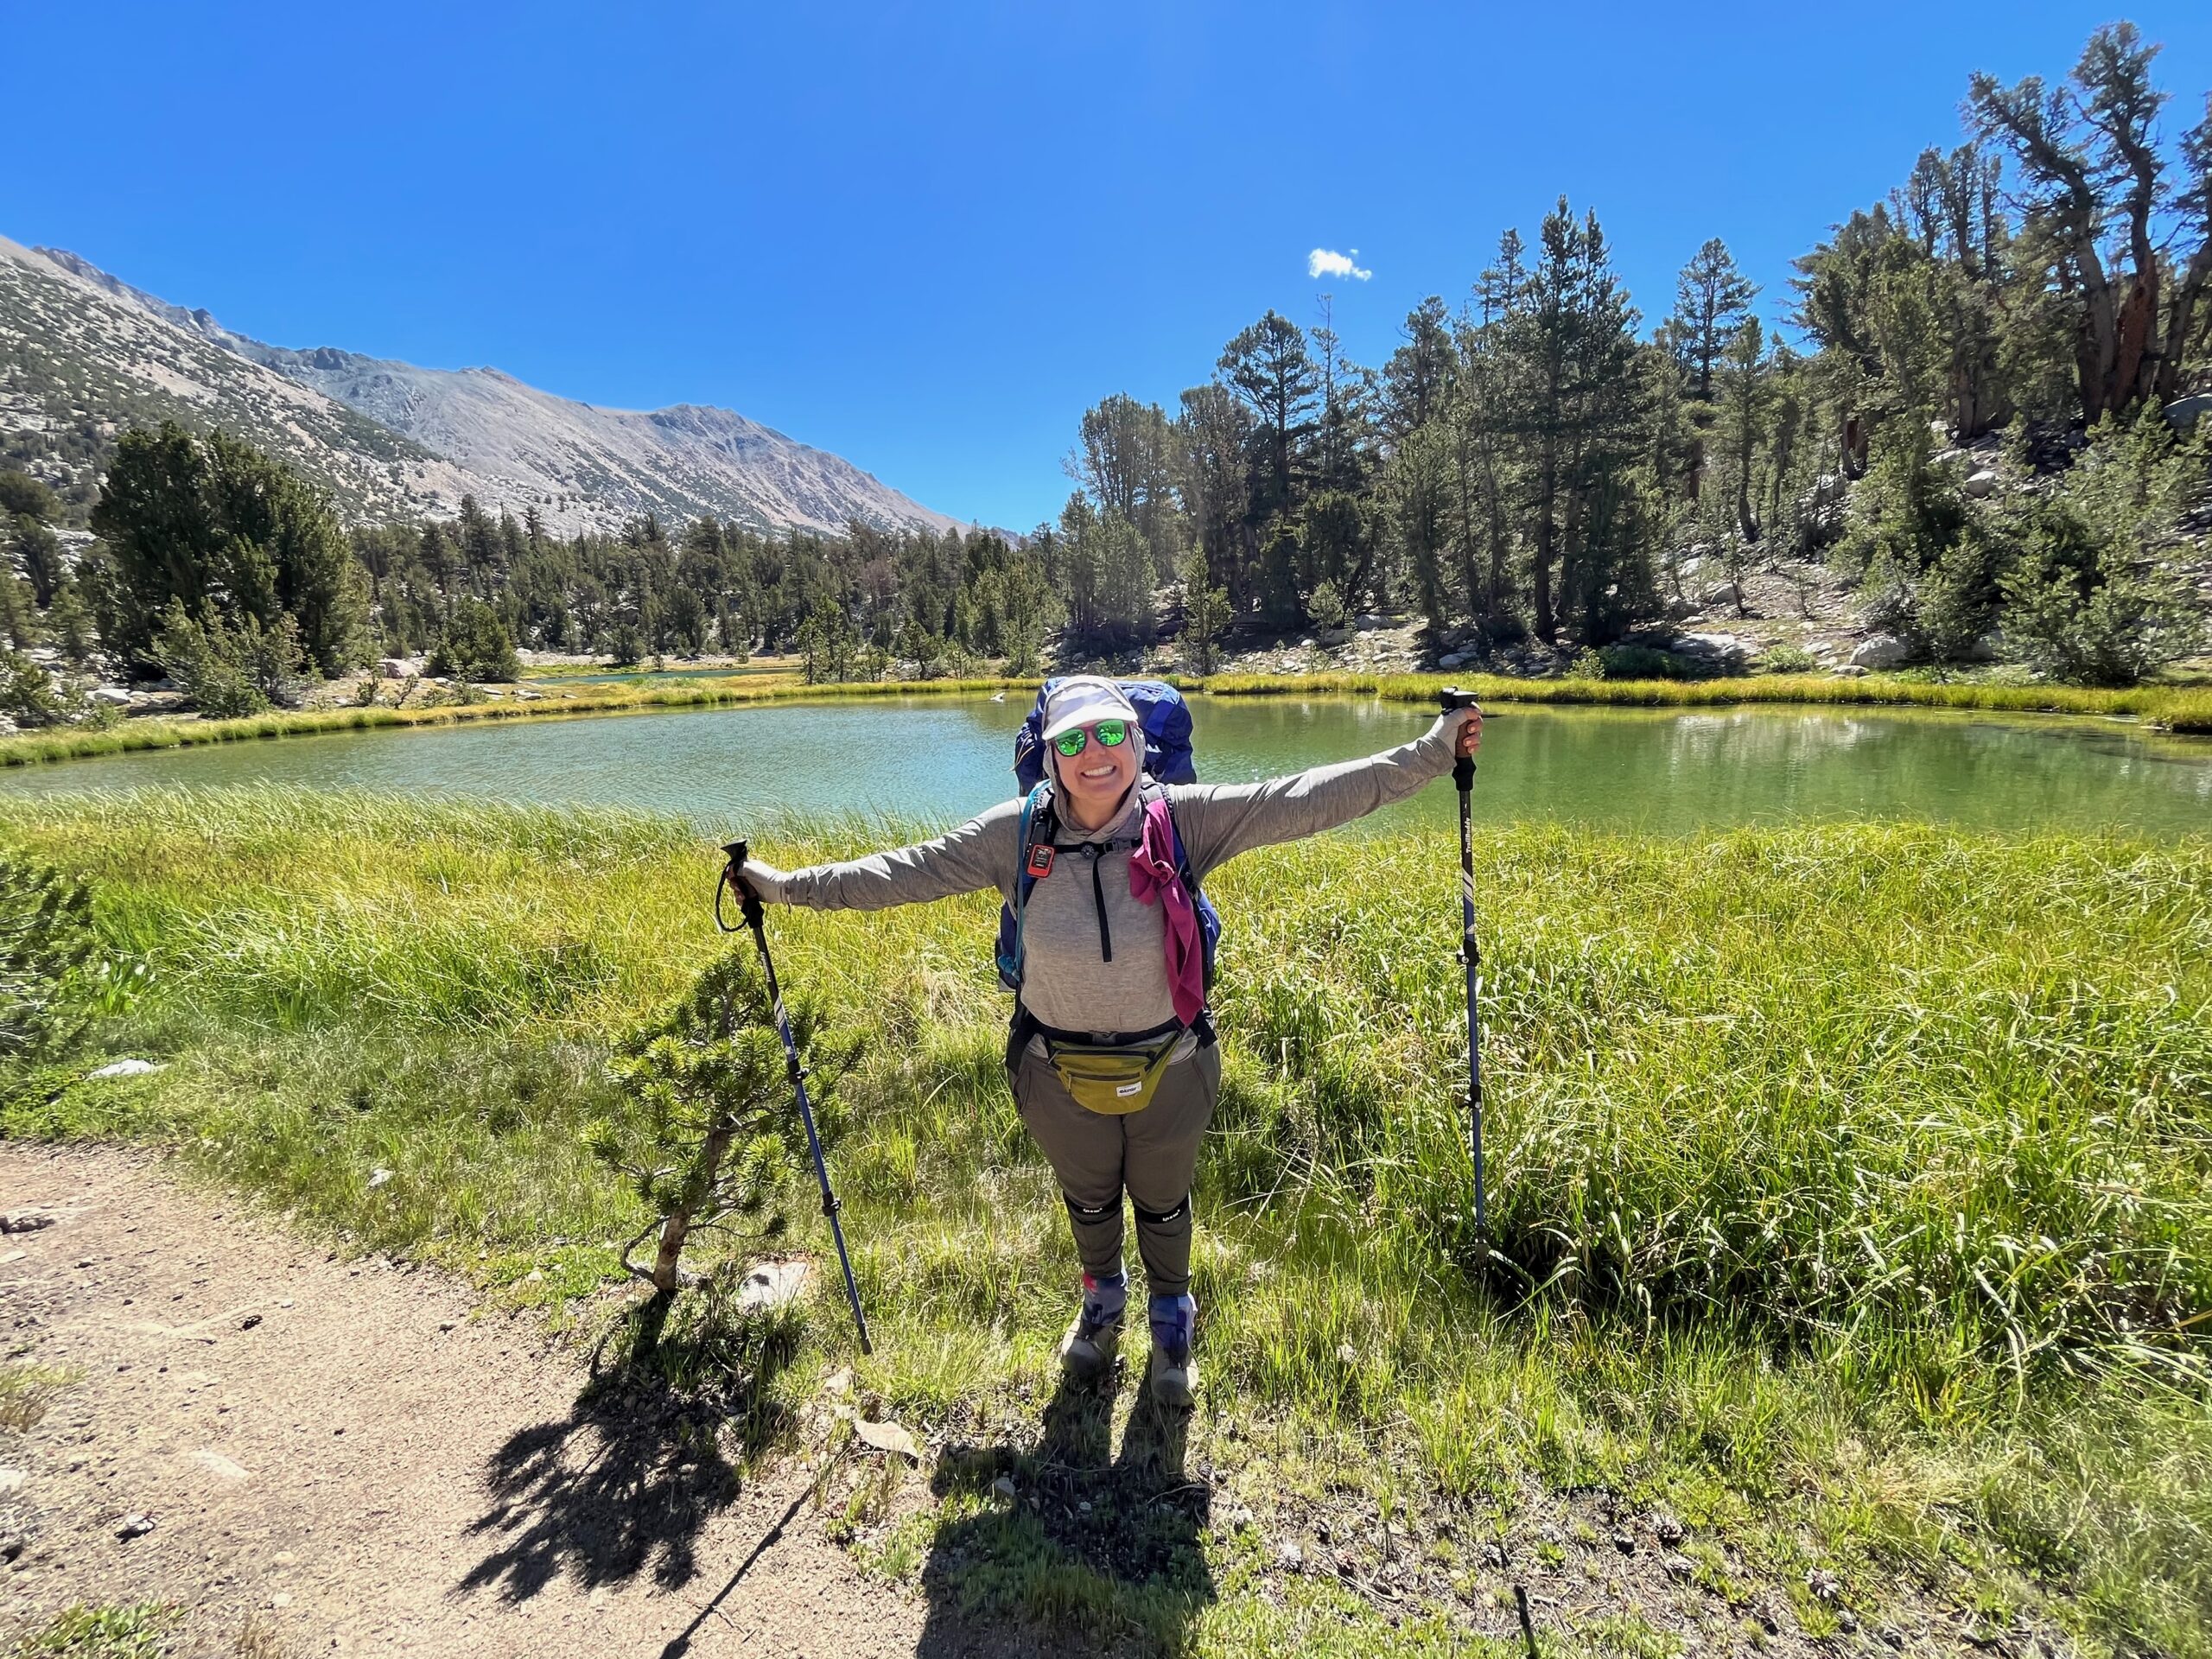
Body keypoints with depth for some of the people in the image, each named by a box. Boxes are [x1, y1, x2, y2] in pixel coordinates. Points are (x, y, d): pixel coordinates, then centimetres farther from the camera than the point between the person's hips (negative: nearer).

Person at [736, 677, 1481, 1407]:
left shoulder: (1183, 819, -19)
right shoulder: (1017, 834, -17)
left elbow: (1303, 800, -21)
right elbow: (910, 869, -11)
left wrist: (1430, 753, -23)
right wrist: (792, 884, -10)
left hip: (1170, 1070, 0)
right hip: (1060, 1074, 1)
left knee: (1163, 1205, 25)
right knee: (1088, 1201, 28)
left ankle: (1173, 1317, 57)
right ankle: (1101, 1299, 61)